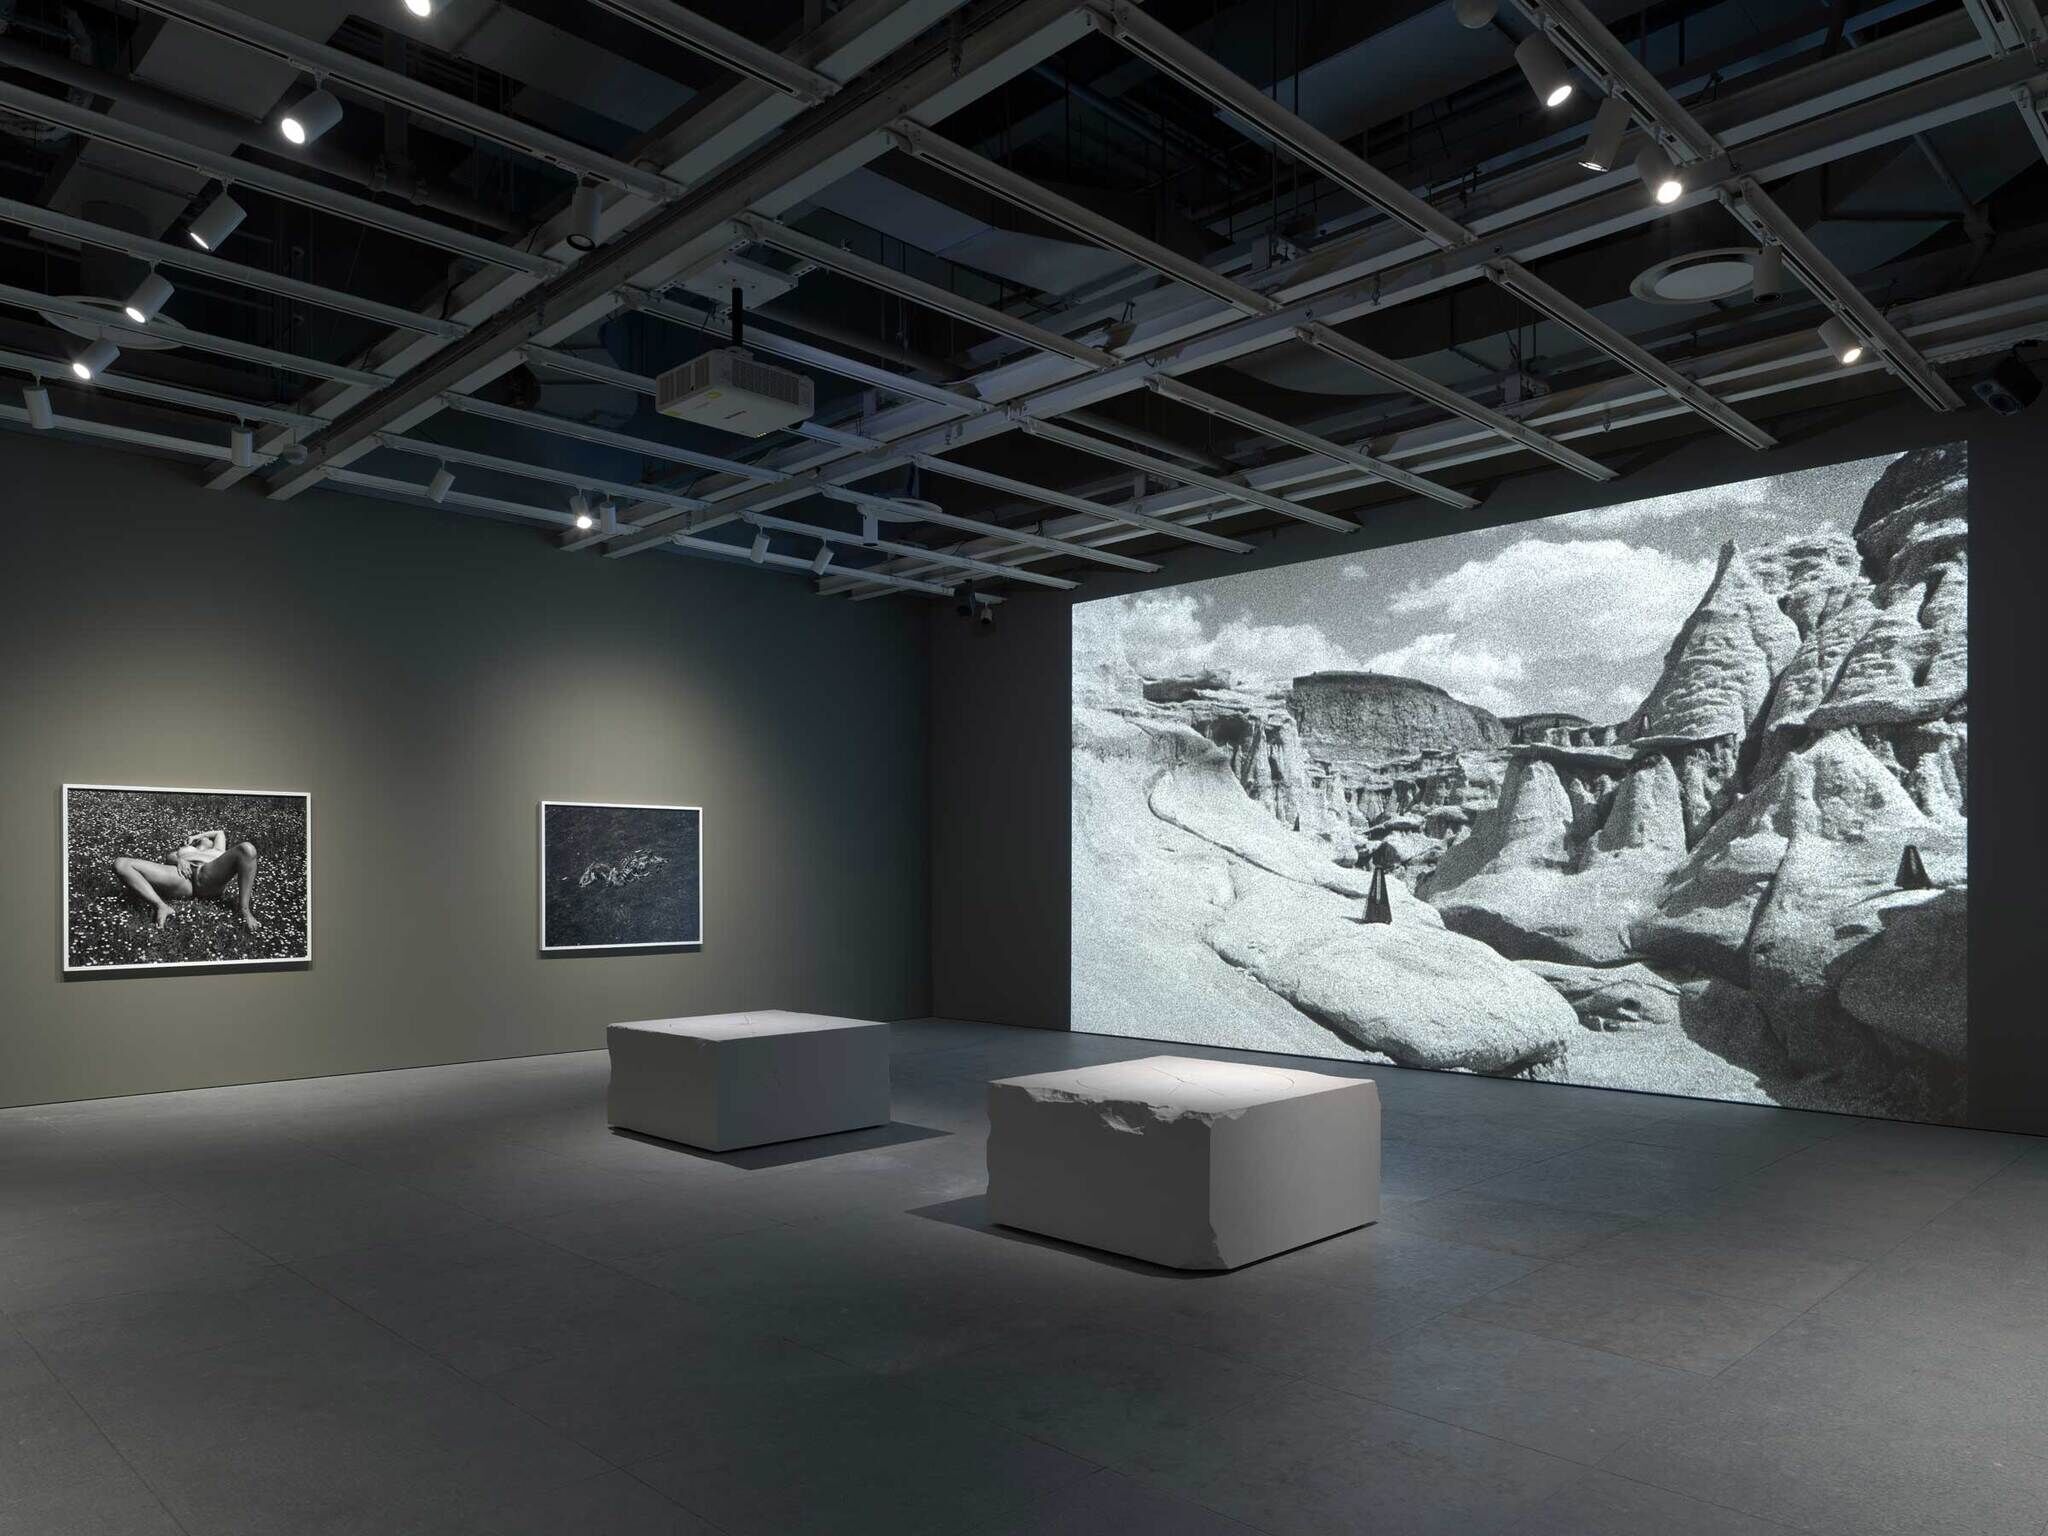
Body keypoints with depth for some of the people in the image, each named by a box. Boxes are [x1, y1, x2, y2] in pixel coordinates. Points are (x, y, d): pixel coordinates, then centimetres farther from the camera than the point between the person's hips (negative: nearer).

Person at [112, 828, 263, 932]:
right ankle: (161, 907, -32)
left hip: (210, 875, -1)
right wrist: (179, 859, 2)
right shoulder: (183, 850, 42)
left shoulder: (217, 851, 44)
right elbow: (171, 856, 23)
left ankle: (244, 909, -30)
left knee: (247, 848, -29)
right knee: (120, 863, -18)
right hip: (183, 876, 1)